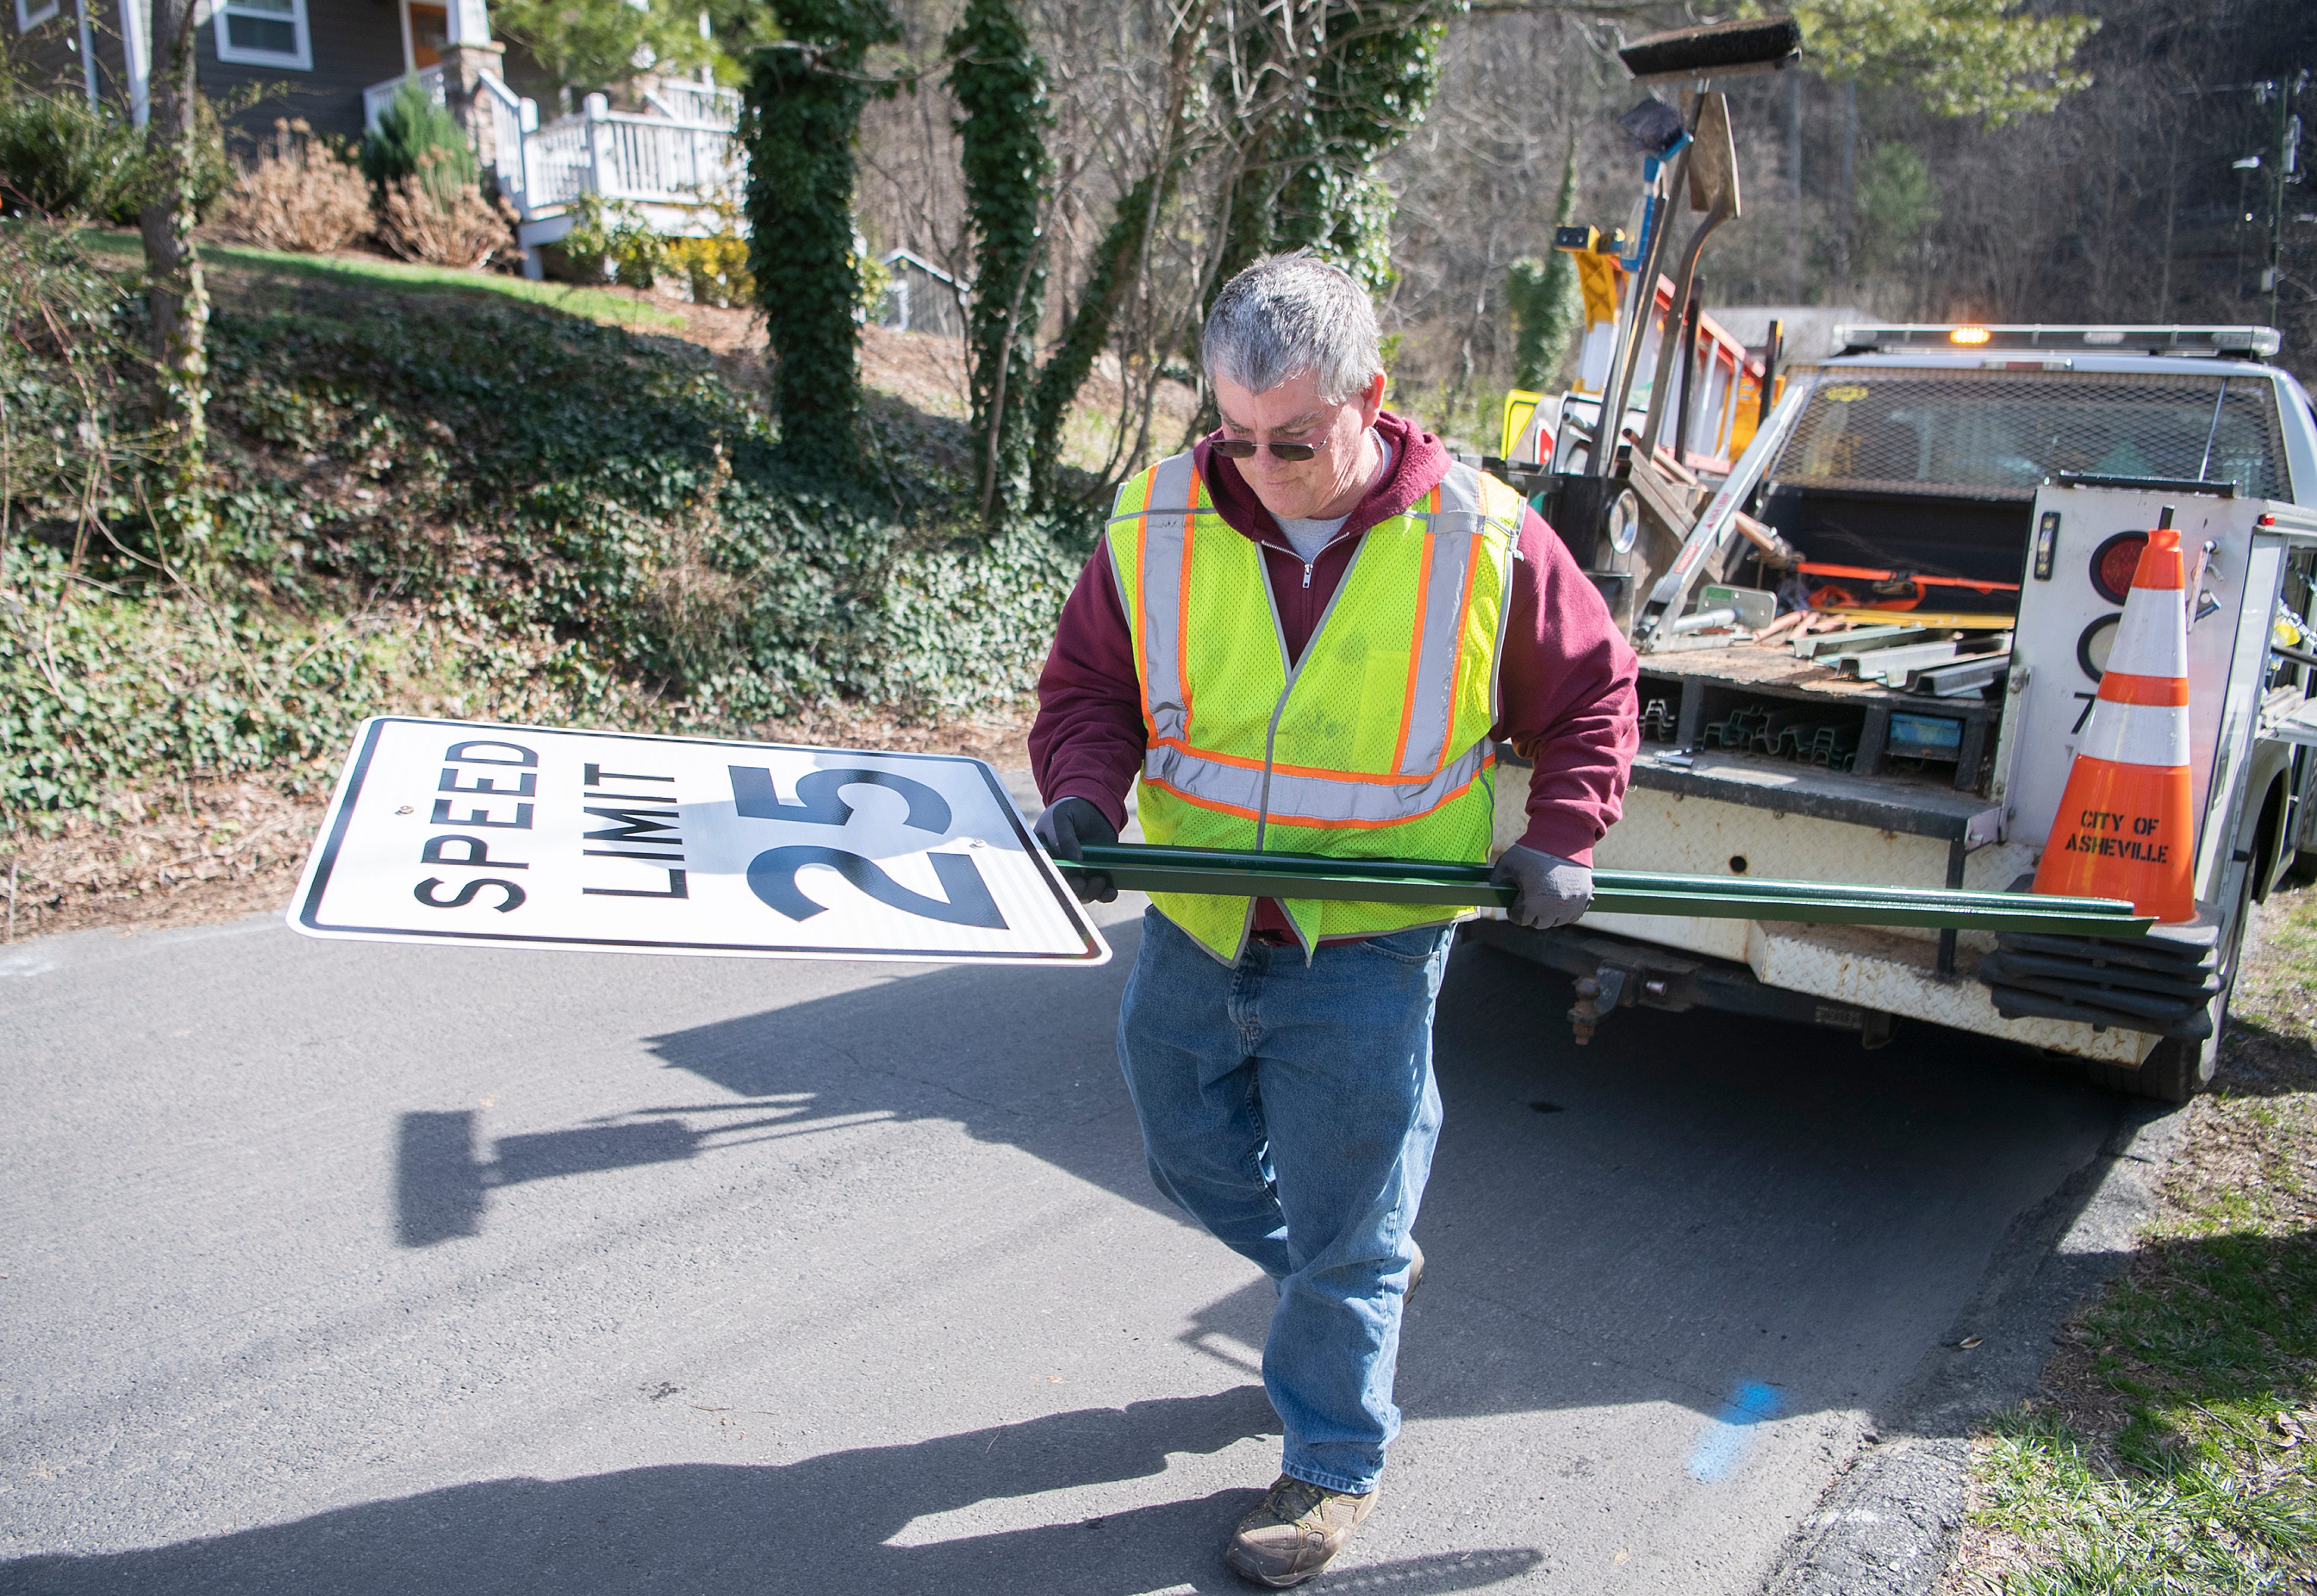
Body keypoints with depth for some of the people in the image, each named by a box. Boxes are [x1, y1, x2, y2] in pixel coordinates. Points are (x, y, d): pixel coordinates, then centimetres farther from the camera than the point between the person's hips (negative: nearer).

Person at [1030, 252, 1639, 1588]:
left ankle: (1336, 1463, 31)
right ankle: (1366, 1274, 51)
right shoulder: (1156, 525, -7)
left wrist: (1560, 837, -9)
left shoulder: (1483, 540, -11)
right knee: (1197, 1162, 22)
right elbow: (1090, 683, 4)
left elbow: (1589, 691, 3)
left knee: (1343, 1226, 6)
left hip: (1369, 947, -4)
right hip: (1194, 929, 4)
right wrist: (1084, 791, -15)